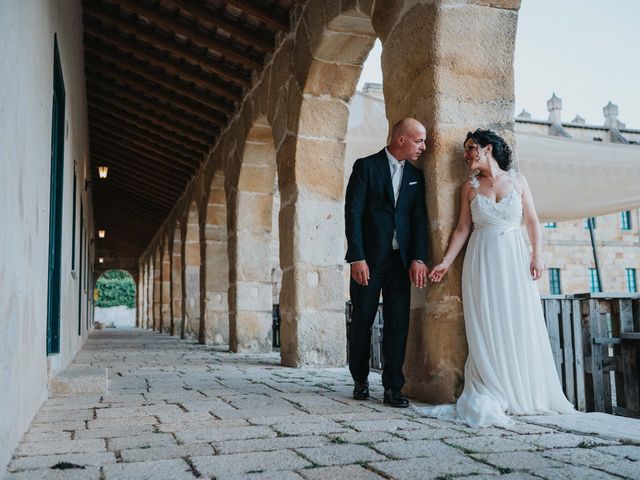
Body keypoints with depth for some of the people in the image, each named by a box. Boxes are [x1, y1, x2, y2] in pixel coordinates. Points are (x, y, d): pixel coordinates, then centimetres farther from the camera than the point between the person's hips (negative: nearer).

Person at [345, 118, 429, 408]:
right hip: (369, 258, -4)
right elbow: (353, 213, -9)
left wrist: (418, 259, -6)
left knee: (398, 323, 0)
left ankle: (393, 388, 5)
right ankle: (360, 380, 22)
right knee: (362, 320, 6)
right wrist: (357, 258, -16)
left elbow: (419, 219, 7)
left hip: (400, 260, 4)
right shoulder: (366, 166, -2)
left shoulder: (415, 176, 13)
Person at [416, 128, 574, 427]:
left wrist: (536, 255, -5)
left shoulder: (517, 181, 7)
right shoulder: (470, 187, 8)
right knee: (486, 328, -3)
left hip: (514, 257, 0)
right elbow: (463, 228, 5)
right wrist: (446, 262, -4)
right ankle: (490, 396, 0)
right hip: (482, 260, 0)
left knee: (520, 325, -1)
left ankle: (524, 393, 10)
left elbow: (532, 221, 6)